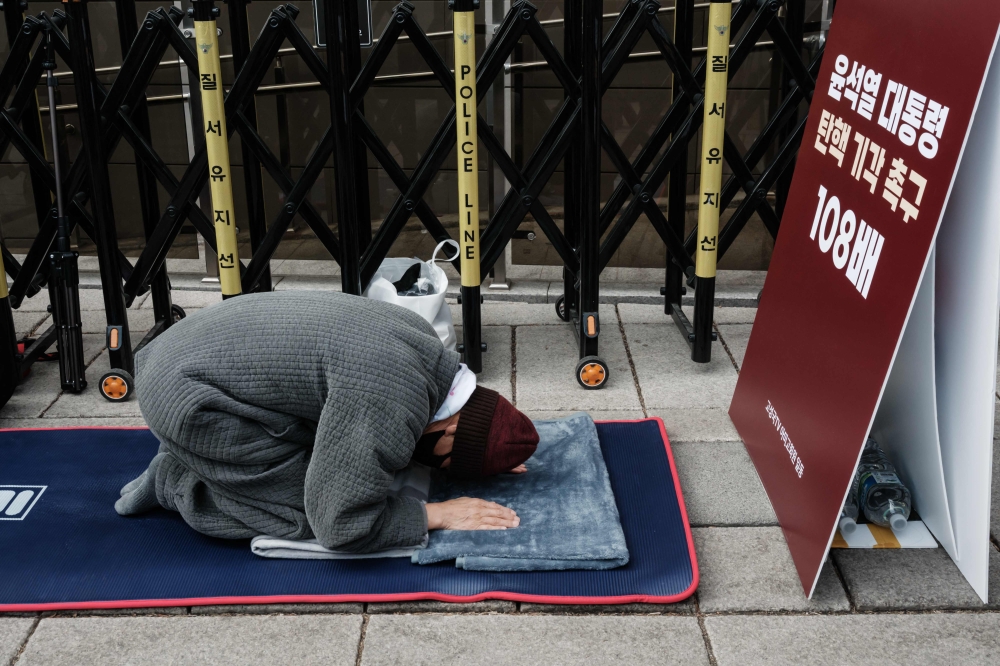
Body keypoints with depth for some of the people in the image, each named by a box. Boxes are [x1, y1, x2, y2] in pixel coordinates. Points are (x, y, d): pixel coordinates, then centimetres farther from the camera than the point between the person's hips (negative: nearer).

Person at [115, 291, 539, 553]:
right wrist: (438, 515, -15)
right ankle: (175, 484, 4)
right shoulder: (391, 406, -29)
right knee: (306, 513, -8)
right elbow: (342, 525, -24)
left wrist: (484, 455, 9)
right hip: (185, 398, -9)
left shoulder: (425, 343, -1)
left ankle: (188, 460, 16)